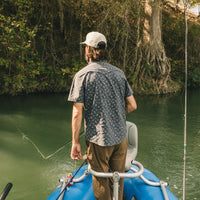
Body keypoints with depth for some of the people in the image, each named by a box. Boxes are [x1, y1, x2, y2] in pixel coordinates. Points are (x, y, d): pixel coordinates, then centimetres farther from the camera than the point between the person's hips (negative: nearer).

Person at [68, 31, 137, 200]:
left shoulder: (82, 75, -9)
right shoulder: (119, 73, 3)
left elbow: (77, 113, -12)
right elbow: (132, 106, 5)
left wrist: (76, 142, -4)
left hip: (98, 140, -4)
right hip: (120, 137, 4)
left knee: (101, 183, 12)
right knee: (118, 180, 19)